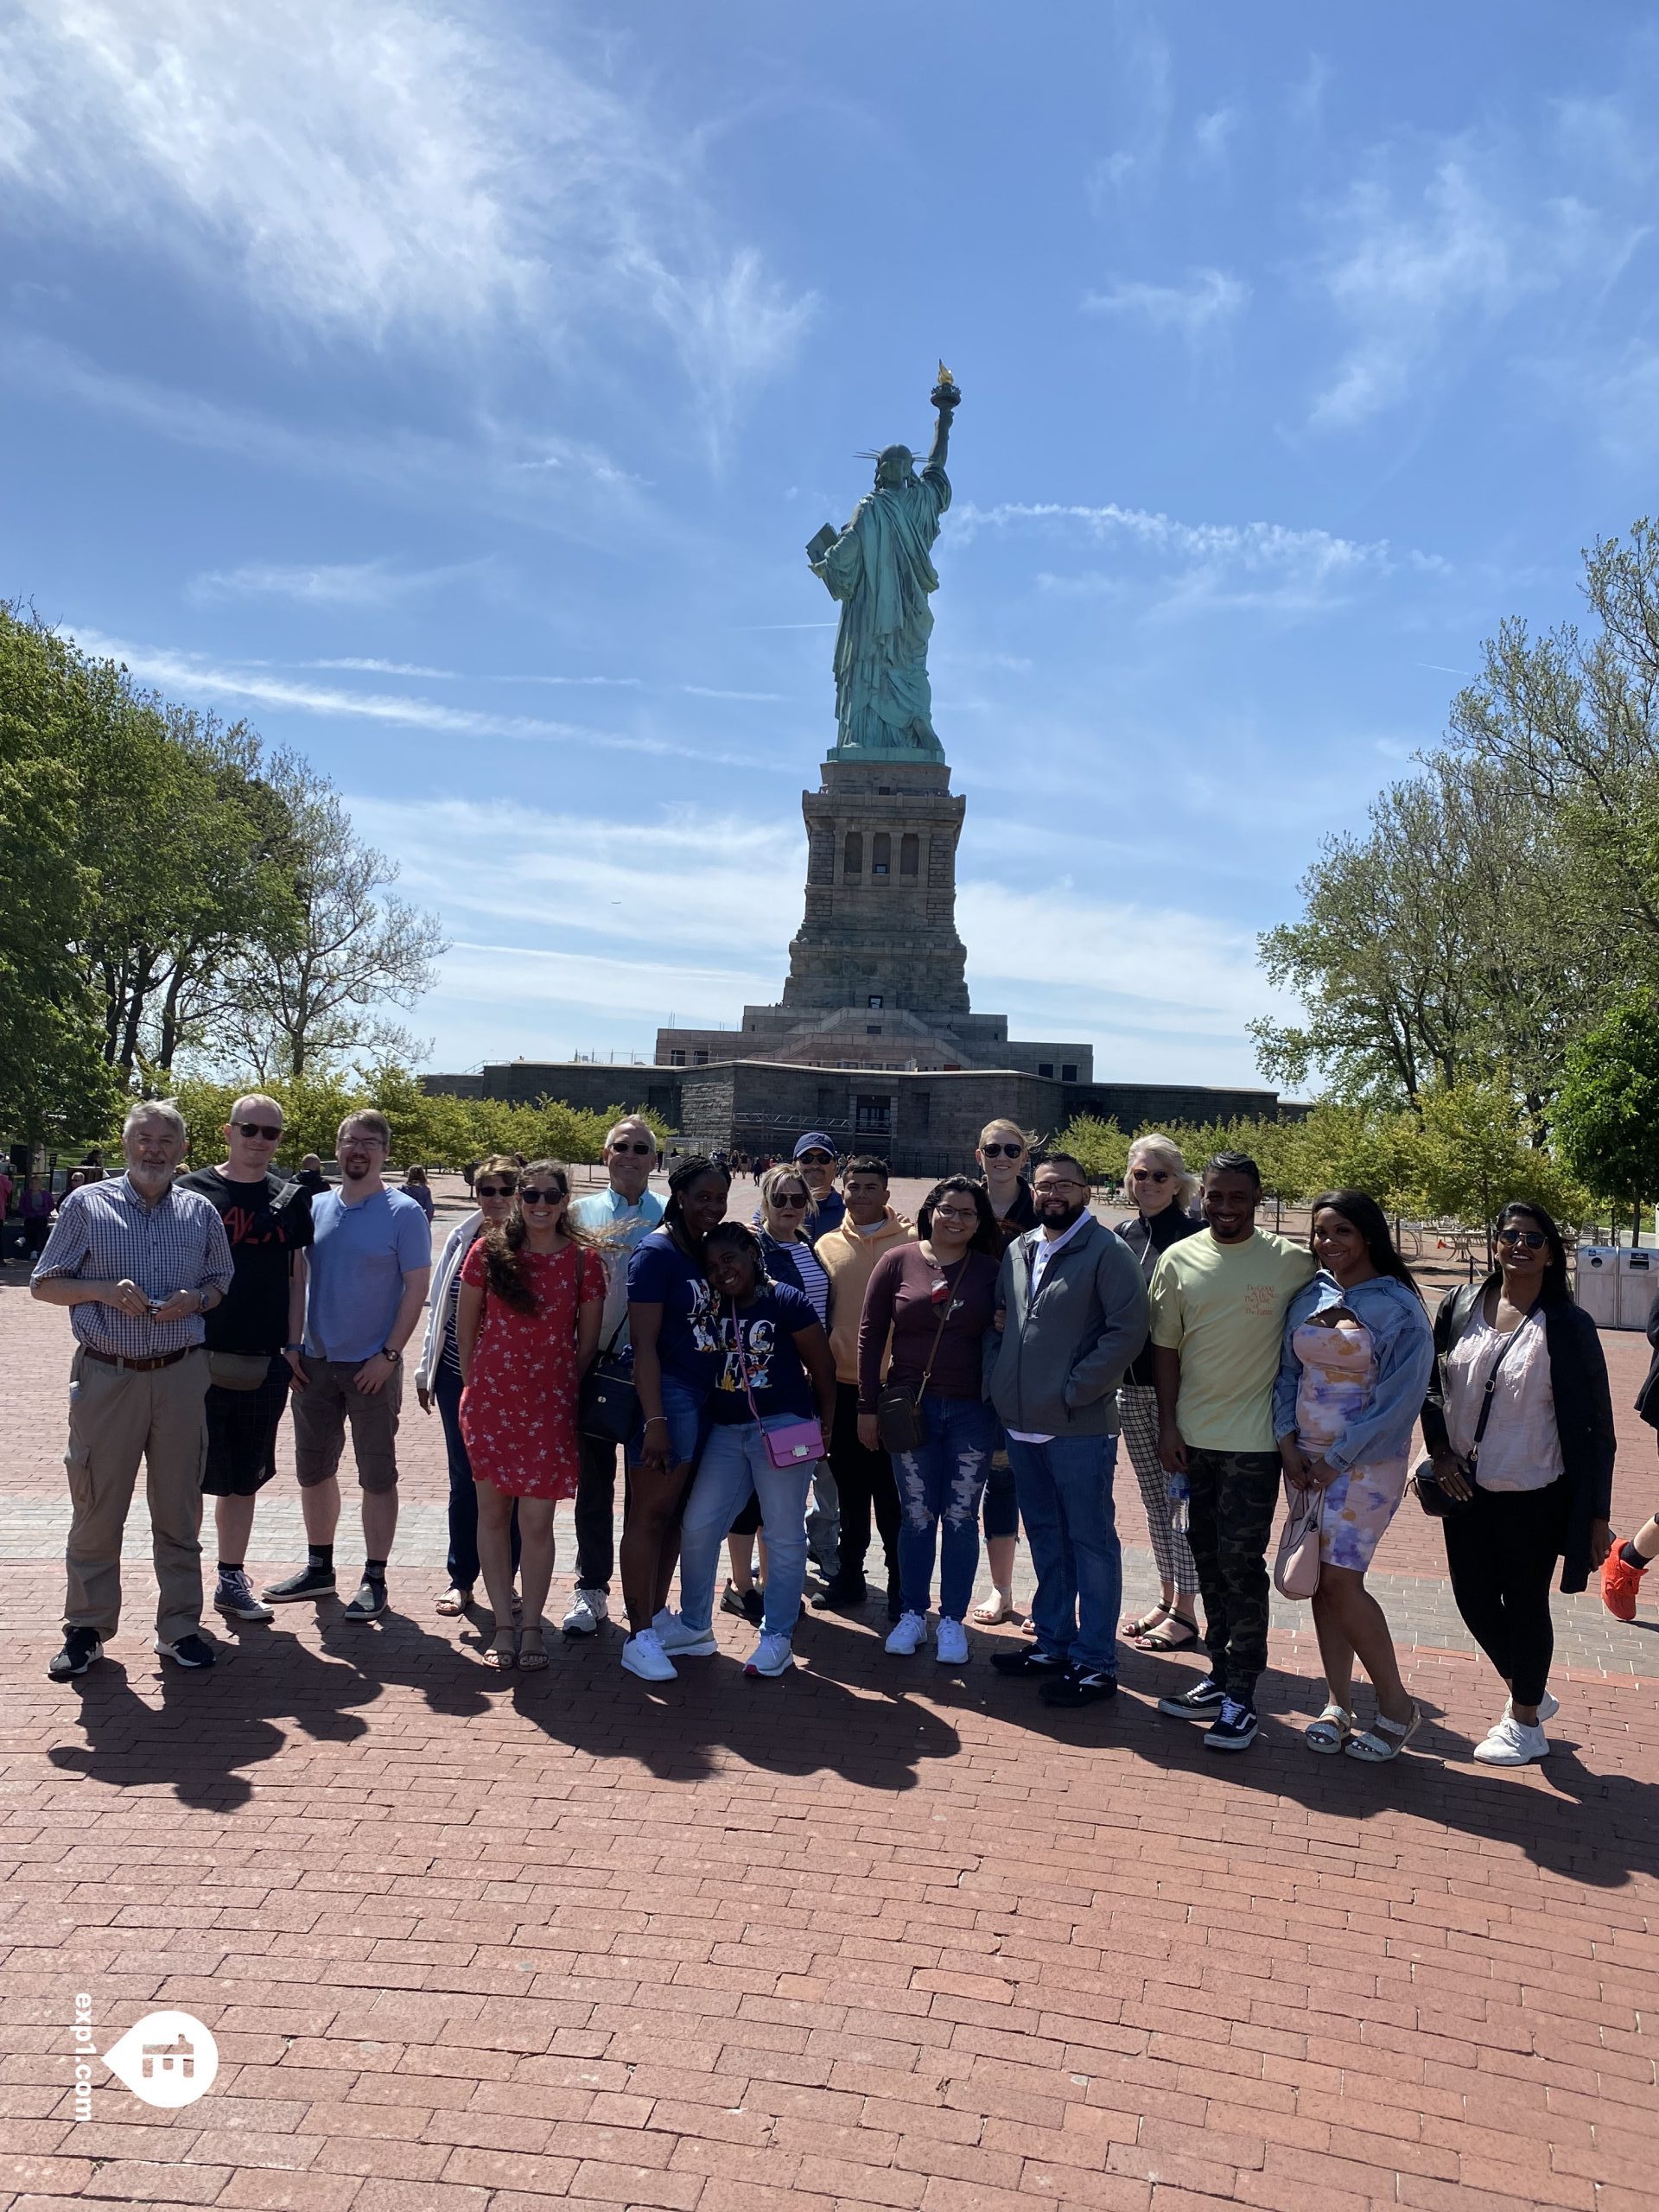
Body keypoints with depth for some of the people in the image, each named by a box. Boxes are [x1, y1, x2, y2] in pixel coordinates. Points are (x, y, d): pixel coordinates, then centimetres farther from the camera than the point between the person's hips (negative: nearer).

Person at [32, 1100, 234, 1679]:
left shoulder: (200, 1212, 8)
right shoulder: (87, 1204, 1)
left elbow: (222, 1282, 16)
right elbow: (44, 1284, 4)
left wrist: (195, 1299, -7)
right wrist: (104, 1290, -14)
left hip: (180, 1375, 2)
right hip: (105, 1376, -2)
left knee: (179, 1509, 8)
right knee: (97, 1507, 5)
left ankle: (179, 1626, 19)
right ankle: (86, 1628, 20)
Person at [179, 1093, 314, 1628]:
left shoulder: (291, 1199, 7)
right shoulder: (192, 1191, -2)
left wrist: (293, 1345, 6)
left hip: (265, 1363, 3)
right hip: (199, 1357, -3)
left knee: (244, 1478, 13)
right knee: (191, 1475, 1)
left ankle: (232, 1579, 25)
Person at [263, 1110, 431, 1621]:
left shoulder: (403, 1213, -7)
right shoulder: (314, 1209, 7)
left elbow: (416, 1287, -9)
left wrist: (388, 1355, -14)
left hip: (372, 1367, -5)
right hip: (313, 1363, 5)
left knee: (377, 1476, 3)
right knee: (313, 1470, 14)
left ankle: (374, 1579, 13)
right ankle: (319, 1567, 30)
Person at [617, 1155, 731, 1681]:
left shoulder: (708, 1252, 10)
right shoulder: (656, 1254, -13)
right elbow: (644, 1344, -17)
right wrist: (654, 1421, -21)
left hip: (705, 1398, 8)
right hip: (669, 1396, -8)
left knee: (676, 1511, 16)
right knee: (649, 1514, 0)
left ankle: (658, 1614, 29)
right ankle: (639, 1638, 7)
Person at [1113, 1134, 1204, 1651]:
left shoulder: (1195, 1234, -10)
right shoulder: (1120, 1236, 7)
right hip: (1131, 1385, 6)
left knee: (1180, 1498, 1)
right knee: (1154, 1498, 15)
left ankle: (1185, 1613, 12)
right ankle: (1166, 1600, 28)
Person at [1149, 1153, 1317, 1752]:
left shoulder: (1292, 1261, -7)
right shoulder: (1178, 1260, 1)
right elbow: (1165, 1347, 7)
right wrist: (1168, 1424, 2)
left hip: (1254, 1438, -4)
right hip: (1193, 1436, 4)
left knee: (1240, 1564, -3)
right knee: (1209, 1562, 14)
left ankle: (1241, 1698, 8)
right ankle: (1222, 1679, 27)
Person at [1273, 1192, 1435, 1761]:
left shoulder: (1398, 1308, -11)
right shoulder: (1308, 1297, 5)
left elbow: (1400, 1398, -13)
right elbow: (1287, 1371, 10)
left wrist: (1336, 1461, -13)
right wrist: (1287, 1442, -2)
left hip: (1366, 1462, -5)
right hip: (1306, 1458, 5)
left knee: (1341, 1580, -8)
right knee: (1320, 1580, 8)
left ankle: (1396, 1704, 10)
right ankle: (1338, 1704, 20)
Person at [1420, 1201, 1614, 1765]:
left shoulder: (1568, 1326, -10)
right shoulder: (1461, 1305, -1)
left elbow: (1596, 1427, -7)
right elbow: (1430, 1380, 11)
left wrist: (1597, 1515, -8)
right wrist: (1440, 1451, 0)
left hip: (1533, 1497, -4)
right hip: (1466, 1487, 4)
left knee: (1525, 1603, 9)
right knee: (1473, 1599, 13)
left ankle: (1525, 1724, 31)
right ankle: (1529, 1693, 39)